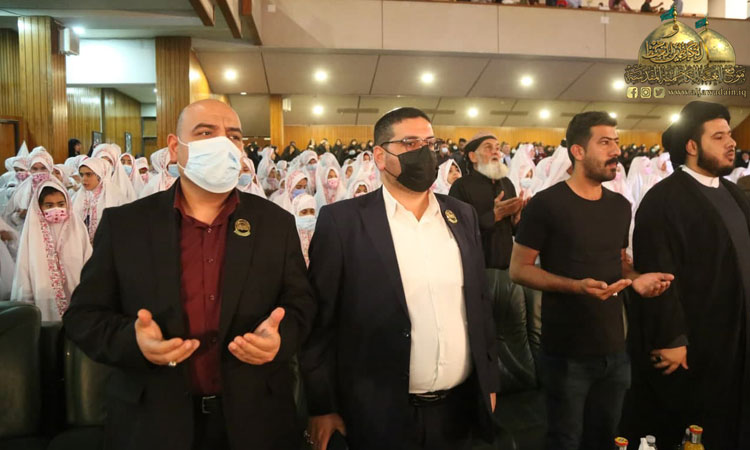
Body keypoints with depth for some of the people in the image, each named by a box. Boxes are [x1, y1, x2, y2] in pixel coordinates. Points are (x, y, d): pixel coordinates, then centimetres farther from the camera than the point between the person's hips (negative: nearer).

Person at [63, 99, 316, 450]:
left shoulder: (277, 223, -1)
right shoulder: (124, 223, -3)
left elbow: (300, 304, 1)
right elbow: (84, 314, -1)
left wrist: (280, 336, -20)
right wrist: (134, 340, -20)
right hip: (152, 421, 0)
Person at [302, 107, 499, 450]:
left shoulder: (461, 216, 4)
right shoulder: (342, 220, -11)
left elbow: (479, 303, 10)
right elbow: (320, 318, -8)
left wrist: (489, 380, 11)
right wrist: (322, 406, -6)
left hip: (460, 407, 5)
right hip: (380, 414, -4)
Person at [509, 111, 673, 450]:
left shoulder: (620, 206, 8)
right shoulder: (546, 204, -14)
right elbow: (518, 269, -13)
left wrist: (636, 279, -3)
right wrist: (576, 286, -25)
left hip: (614, 349, 6)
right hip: (567, 352, -6)